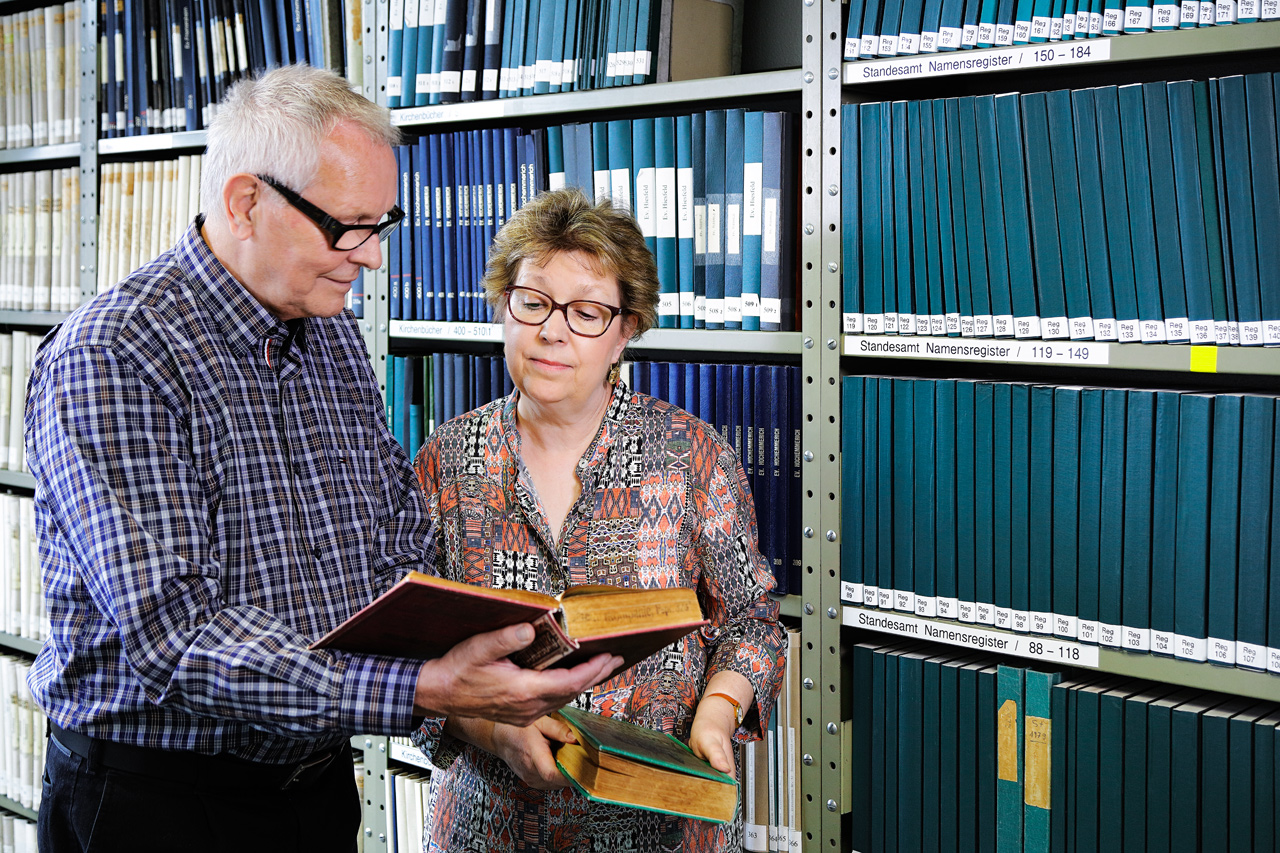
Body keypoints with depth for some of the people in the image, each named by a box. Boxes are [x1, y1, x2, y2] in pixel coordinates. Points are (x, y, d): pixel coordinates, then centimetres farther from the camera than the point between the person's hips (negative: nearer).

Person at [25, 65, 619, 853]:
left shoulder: (334, 333, 5)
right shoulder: (110, 359, -20)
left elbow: (404, 552, 9)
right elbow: (174, 639, -29)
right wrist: (424, 692, -37)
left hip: (322, 783, 7)